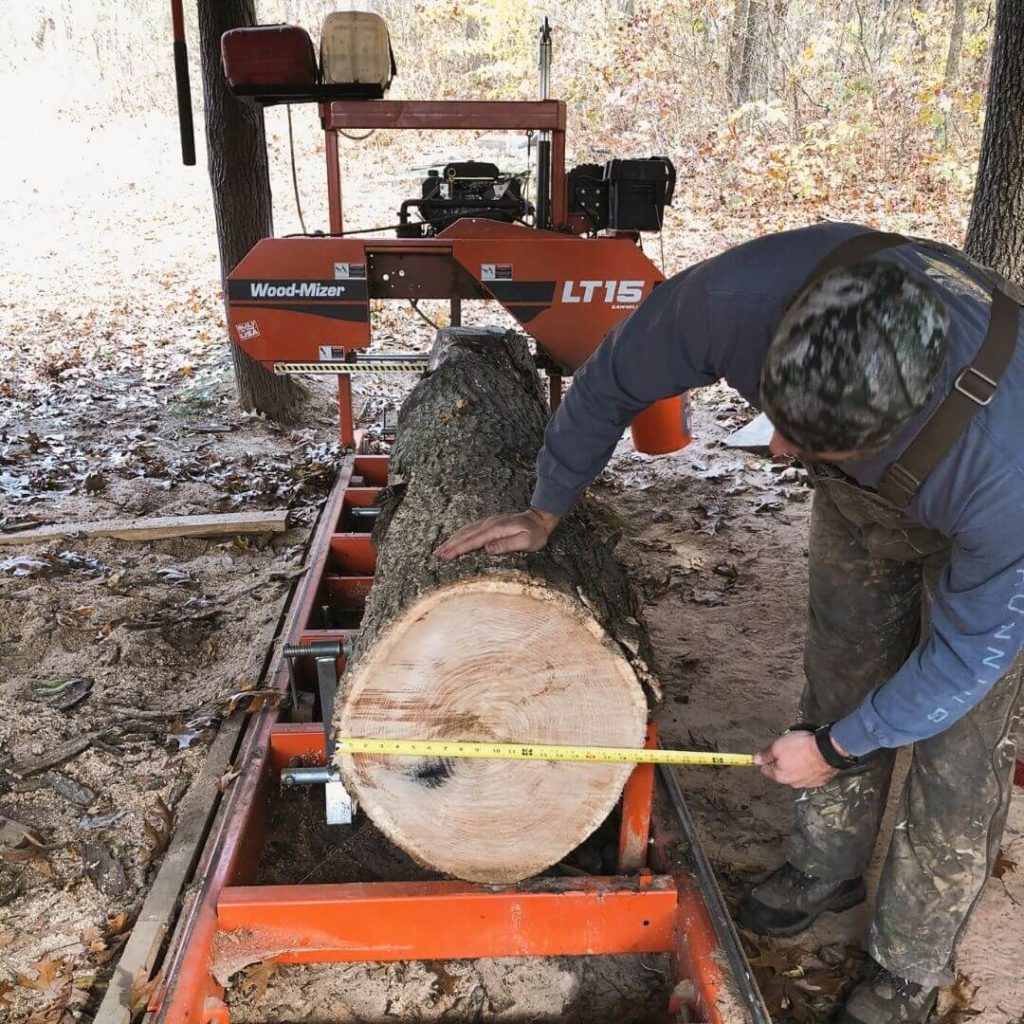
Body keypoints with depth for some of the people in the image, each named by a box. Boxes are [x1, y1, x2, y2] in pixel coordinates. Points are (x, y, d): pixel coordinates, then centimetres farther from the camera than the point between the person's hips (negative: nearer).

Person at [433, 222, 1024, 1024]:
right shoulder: (744, 294, -39)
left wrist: (835, 749, -13)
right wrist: (546, 512, -7)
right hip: (865, 502, 4)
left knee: (959, 752, 3)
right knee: (839, 679, 14)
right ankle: (826, 869, 42)